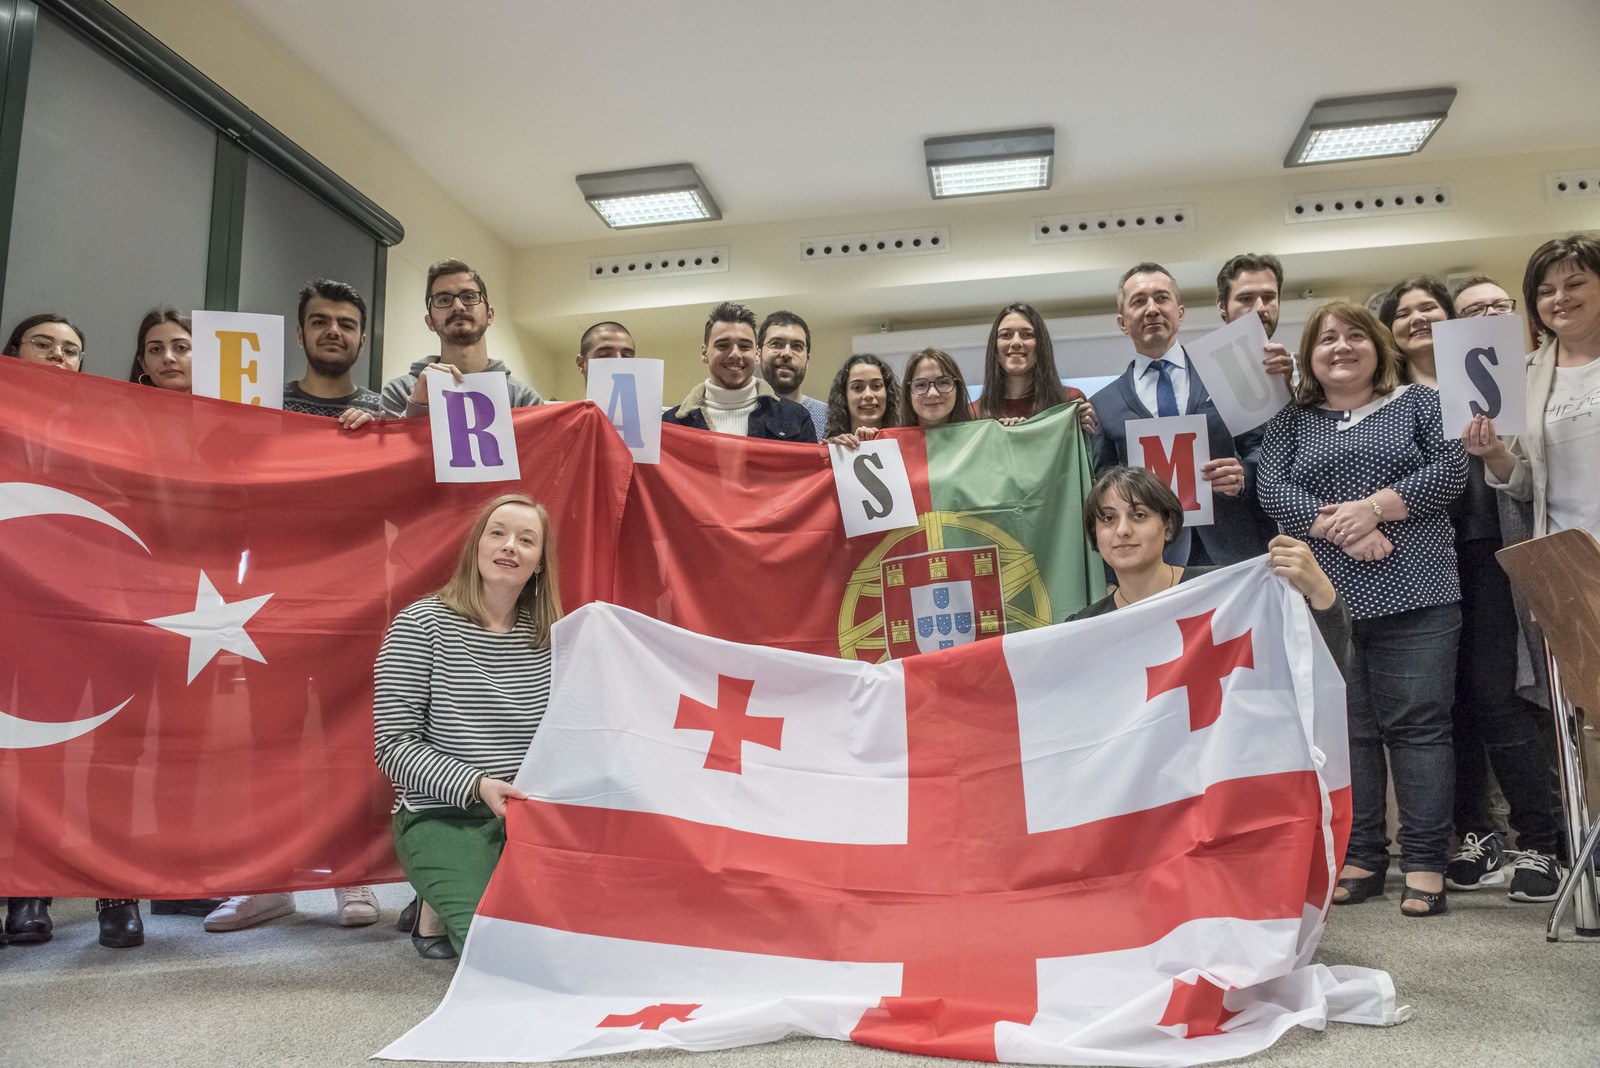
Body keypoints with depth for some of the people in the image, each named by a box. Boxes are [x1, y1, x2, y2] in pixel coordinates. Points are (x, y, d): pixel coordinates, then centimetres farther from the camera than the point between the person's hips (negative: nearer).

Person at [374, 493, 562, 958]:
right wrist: (476, 786, -20)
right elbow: (393, 746, -10)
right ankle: (438, 908, 10)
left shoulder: (550, 638, 6)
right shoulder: (422, 625, -5)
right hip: (442, 818, -5)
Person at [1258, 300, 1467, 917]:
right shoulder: (1290, 423, 14)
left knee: (1417, 724, -3)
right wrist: (1339, 529, -15)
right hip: (1324, 596, 1)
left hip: (1414, 592, -1)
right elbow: (1273, 492, 0)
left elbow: (1450, 469, -1)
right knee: (1346, 727, 4)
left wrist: (1373, 507, -13)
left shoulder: (1418, 404, 12)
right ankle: (1361, 859, 14)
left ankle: (1425, 864, 5)